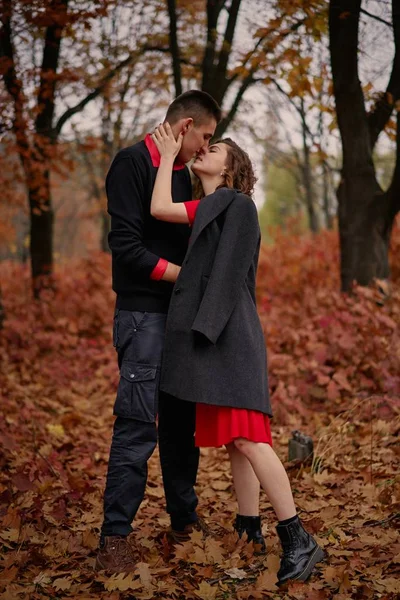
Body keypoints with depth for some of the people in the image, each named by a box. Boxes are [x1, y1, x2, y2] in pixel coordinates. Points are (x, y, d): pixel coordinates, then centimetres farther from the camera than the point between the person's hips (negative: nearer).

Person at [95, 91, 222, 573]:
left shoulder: (181, 173, 17)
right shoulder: (132, 163, -9)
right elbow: (126, 246, -16)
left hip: (180, 313, 8)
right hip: (143, 313, -8)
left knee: (181, 420, 12)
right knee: (137, 423, -10)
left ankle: (184, 517, 23)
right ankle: (115, 537, -3)